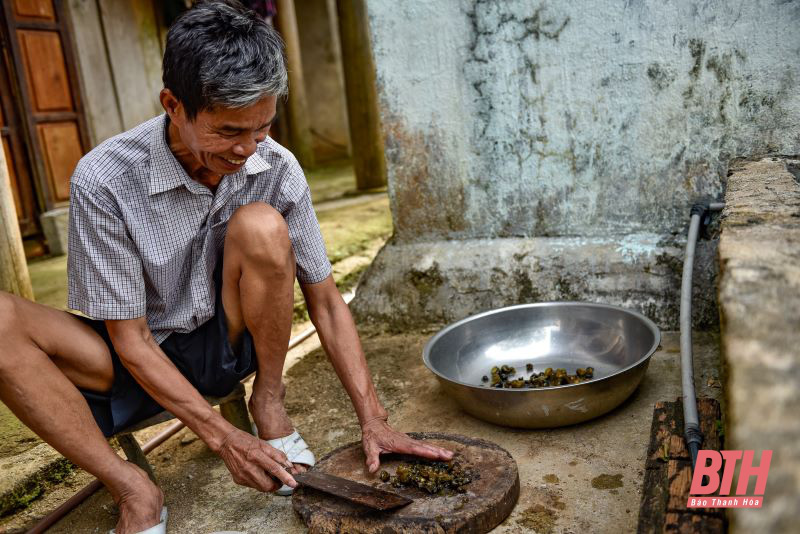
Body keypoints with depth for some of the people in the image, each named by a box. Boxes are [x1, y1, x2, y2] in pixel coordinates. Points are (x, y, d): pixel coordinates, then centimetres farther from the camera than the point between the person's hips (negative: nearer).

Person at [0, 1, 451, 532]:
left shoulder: (276, 167, -15)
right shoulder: (103, 181, -23)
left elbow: (325, 300, -11)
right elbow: (130, 340, -19)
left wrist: (373, 421, -16)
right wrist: (223, 437, -25)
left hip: (226, 346, 2)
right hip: (143, 361, -1)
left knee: (261, 228, -28)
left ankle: (268, 405, -8)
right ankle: (134, 490, -20)